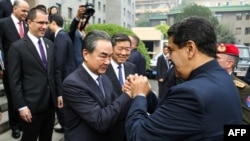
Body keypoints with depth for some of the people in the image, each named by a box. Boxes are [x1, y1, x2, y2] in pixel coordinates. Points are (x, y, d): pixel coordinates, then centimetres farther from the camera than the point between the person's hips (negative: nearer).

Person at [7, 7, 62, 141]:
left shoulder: (50, 44, 7)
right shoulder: (17, 47, -11)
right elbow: (15, 81, -11)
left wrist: (59, 94, 9)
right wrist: (21, 106, -13)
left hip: (50, 102, 5)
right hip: (32, 105, -5)